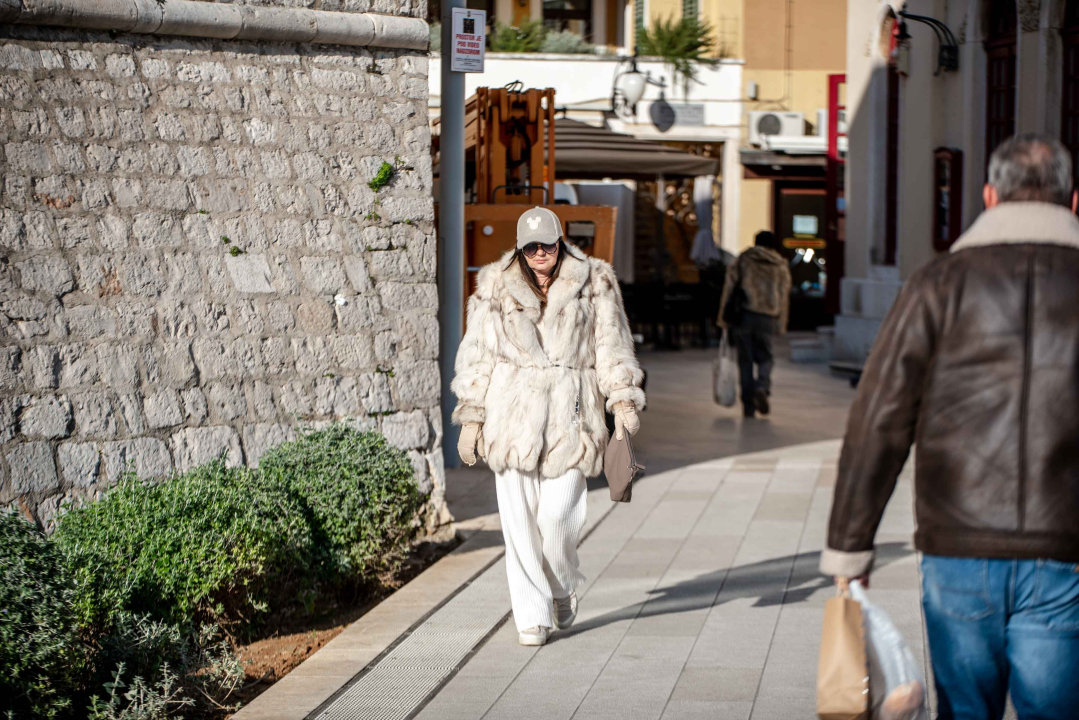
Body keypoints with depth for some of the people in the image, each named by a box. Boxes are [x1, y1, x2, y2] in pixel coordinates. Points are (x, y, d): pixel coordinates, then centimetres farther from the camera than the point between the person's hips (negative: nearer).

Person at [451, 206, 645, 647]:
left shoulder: (593, 284, 6)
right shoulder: (496, 288, 7)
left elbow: (612, 347, 9)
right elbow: (476, 356, 10)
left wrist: (624, 400, -1)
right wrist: (471, 416, 6)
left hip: (569, 412, -1)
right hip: (512, 411, 1)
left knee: (558, 514, -8)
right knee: (519, 518, -4)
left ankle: (562, 590, 21)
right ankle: (531, 616, 6)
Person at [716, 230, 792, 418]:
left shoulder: (743, 260, 7)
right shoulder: (781, 267, 11)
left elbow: (729, 287, 0)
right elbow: (784, 297, 9)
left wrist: (723, 316, 2)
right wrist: (781, 325, 13)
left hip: (743, 316, -1)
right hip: (767, 318, 1)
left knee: (745, 360, 7)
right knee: (764, 358, 13)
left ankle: (749, 404, 4)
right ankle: (762, 388, -16)